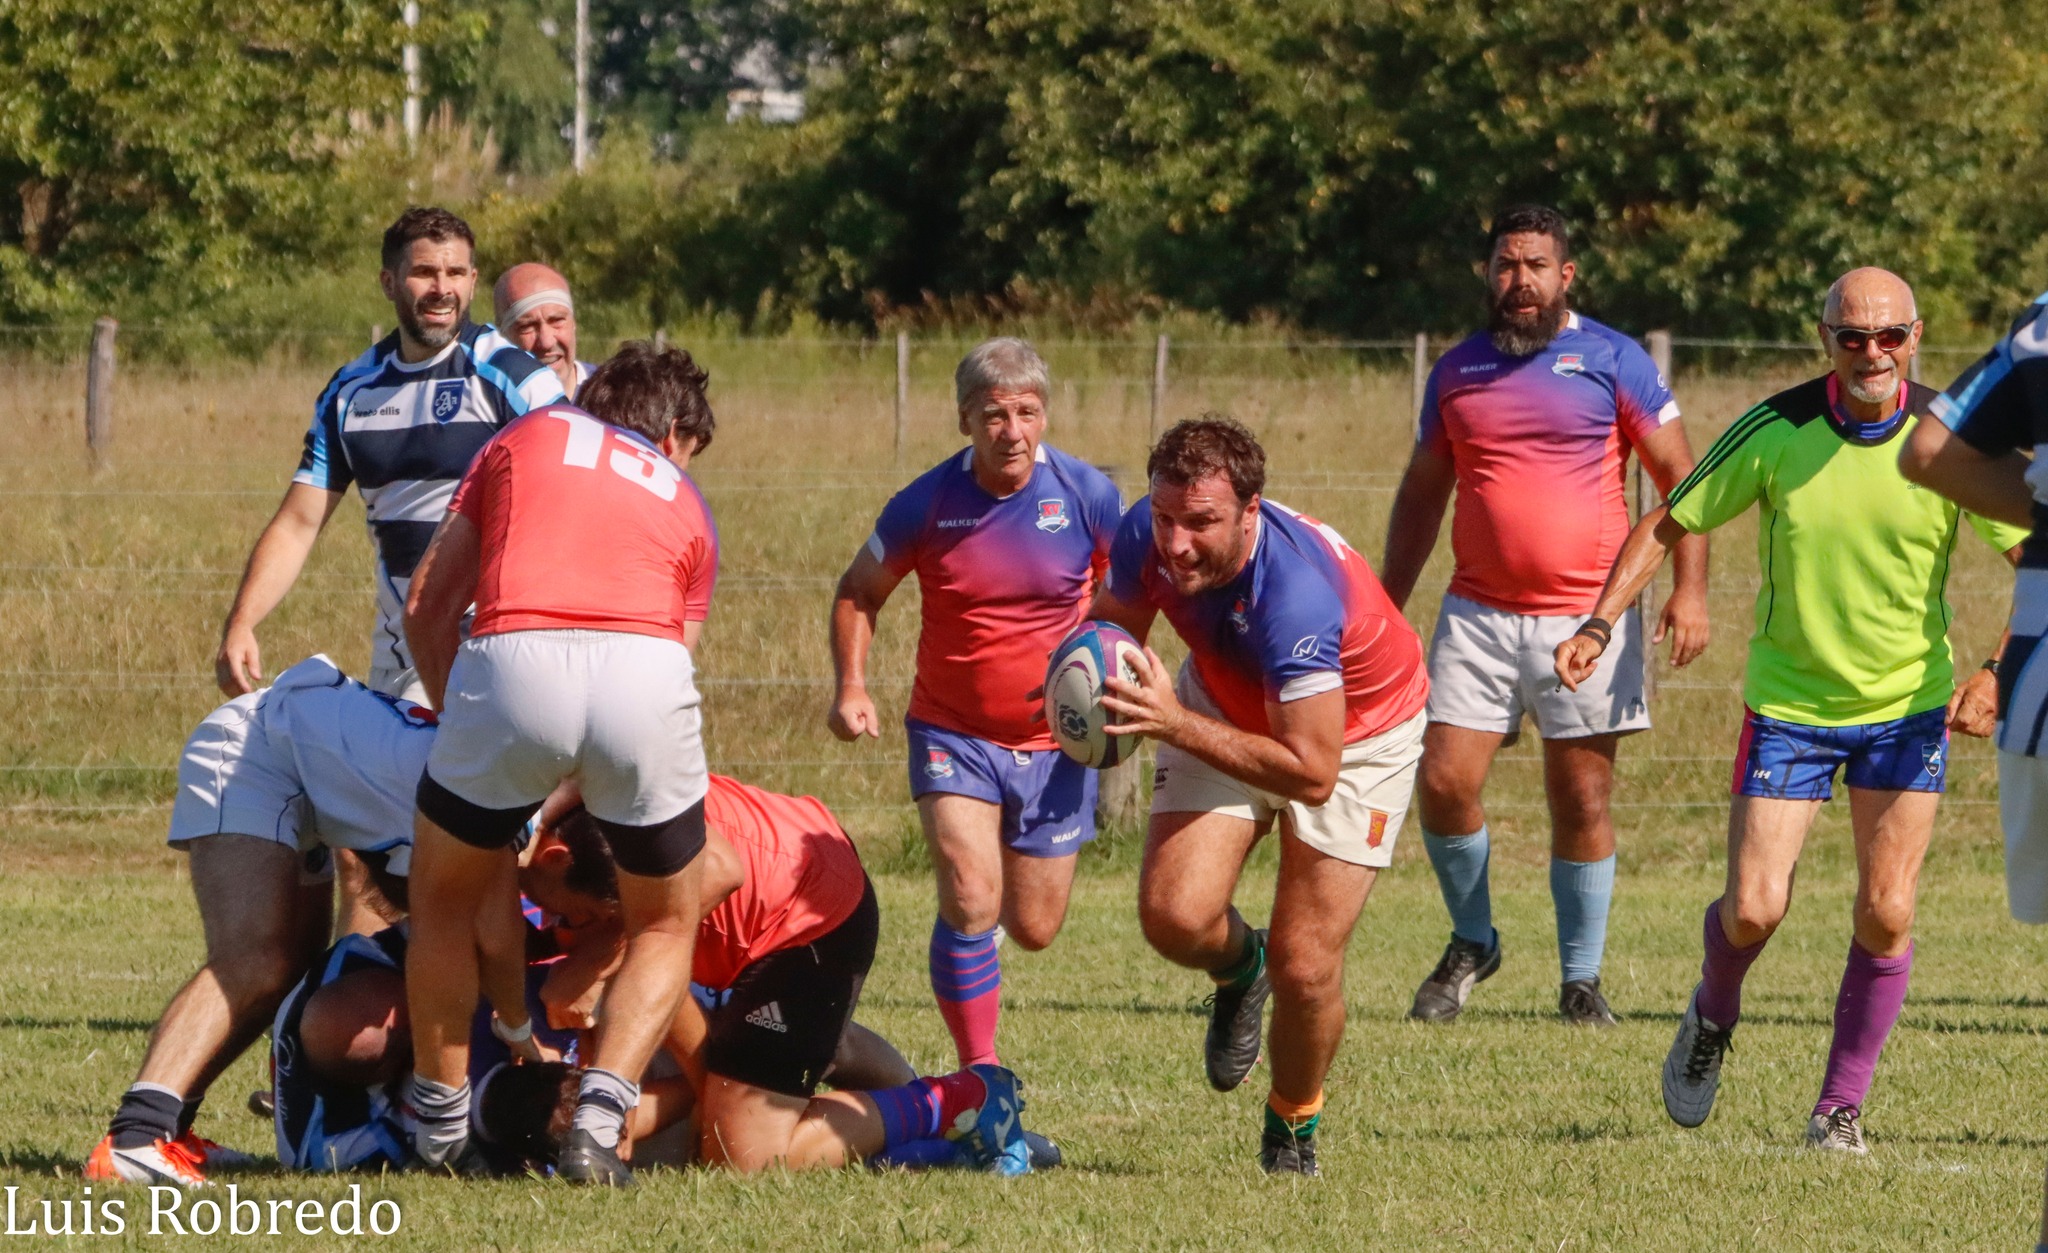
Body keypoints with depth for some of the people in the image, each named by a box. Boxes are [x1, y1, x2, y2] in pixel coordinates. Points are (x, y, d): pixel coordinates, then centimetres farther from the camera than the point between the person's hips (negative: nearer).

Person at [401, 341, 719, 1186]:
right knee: (664, 926, 22)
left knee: (446, 896, 24)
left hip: (514, 663, -1)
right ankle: (598, 1121, 3)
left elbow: (427, 608, 28)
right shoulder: (684, 503, 33)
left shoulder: (524, 439, 31)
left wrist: (455, 715, 40)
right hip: (646, 671, 1)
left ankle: (441, 1125, 27)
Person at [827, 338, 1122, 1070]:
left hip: (1055, 743, 2)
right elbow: (859, 592, 5)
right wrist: (851, 688, -8)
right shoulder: (925, 505, -11)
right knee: (971, 898, -21)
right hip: (954, 734, -2)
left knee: (1034, 930, 8)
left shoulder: (1088, 496, -9)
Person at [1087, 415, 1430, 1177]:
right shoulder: (1146, 536, -25)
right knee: (1174, 916, -17)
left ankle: (1293, 1127, 23)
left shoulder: (1297, 593, -43)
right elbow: (1113, 622, 0)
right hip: (1227, 707, 4)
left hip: (1358, 734, -4)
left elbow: (1312, 772, -41)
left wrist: (1178, 725, -45)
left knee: (1305, 965, -9)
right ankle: (1239, 967, 22)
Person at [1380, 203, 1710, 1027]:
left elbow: (1680, 478, 2)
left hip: (1586, 617, -3)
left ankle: (1581, 979, 9)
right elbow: (1421, 496, 20)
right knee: (1443, 784, -5)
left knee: (1582, 802, -2)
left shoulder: (1612, 362, 2)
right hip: (1478, 613, 3)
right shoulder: (1457, 371, 12)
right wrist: (1387, 608, 15)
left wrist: (1689, 589, -10)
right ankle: (1472, 942, 17)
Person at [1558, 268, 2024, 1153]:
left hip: (1909, 706, 0)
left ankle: (1841, 1105, 9)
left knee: (1886, 911, -8)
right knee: (1753, 910, -6)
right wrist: (1600, 623, -14)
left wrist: (2000, 674, -18)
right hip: (1788, 705, 0)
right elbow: (1668, 525, -2)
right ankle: (1712, 1017, 29)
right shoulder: (1775, 431, -12)